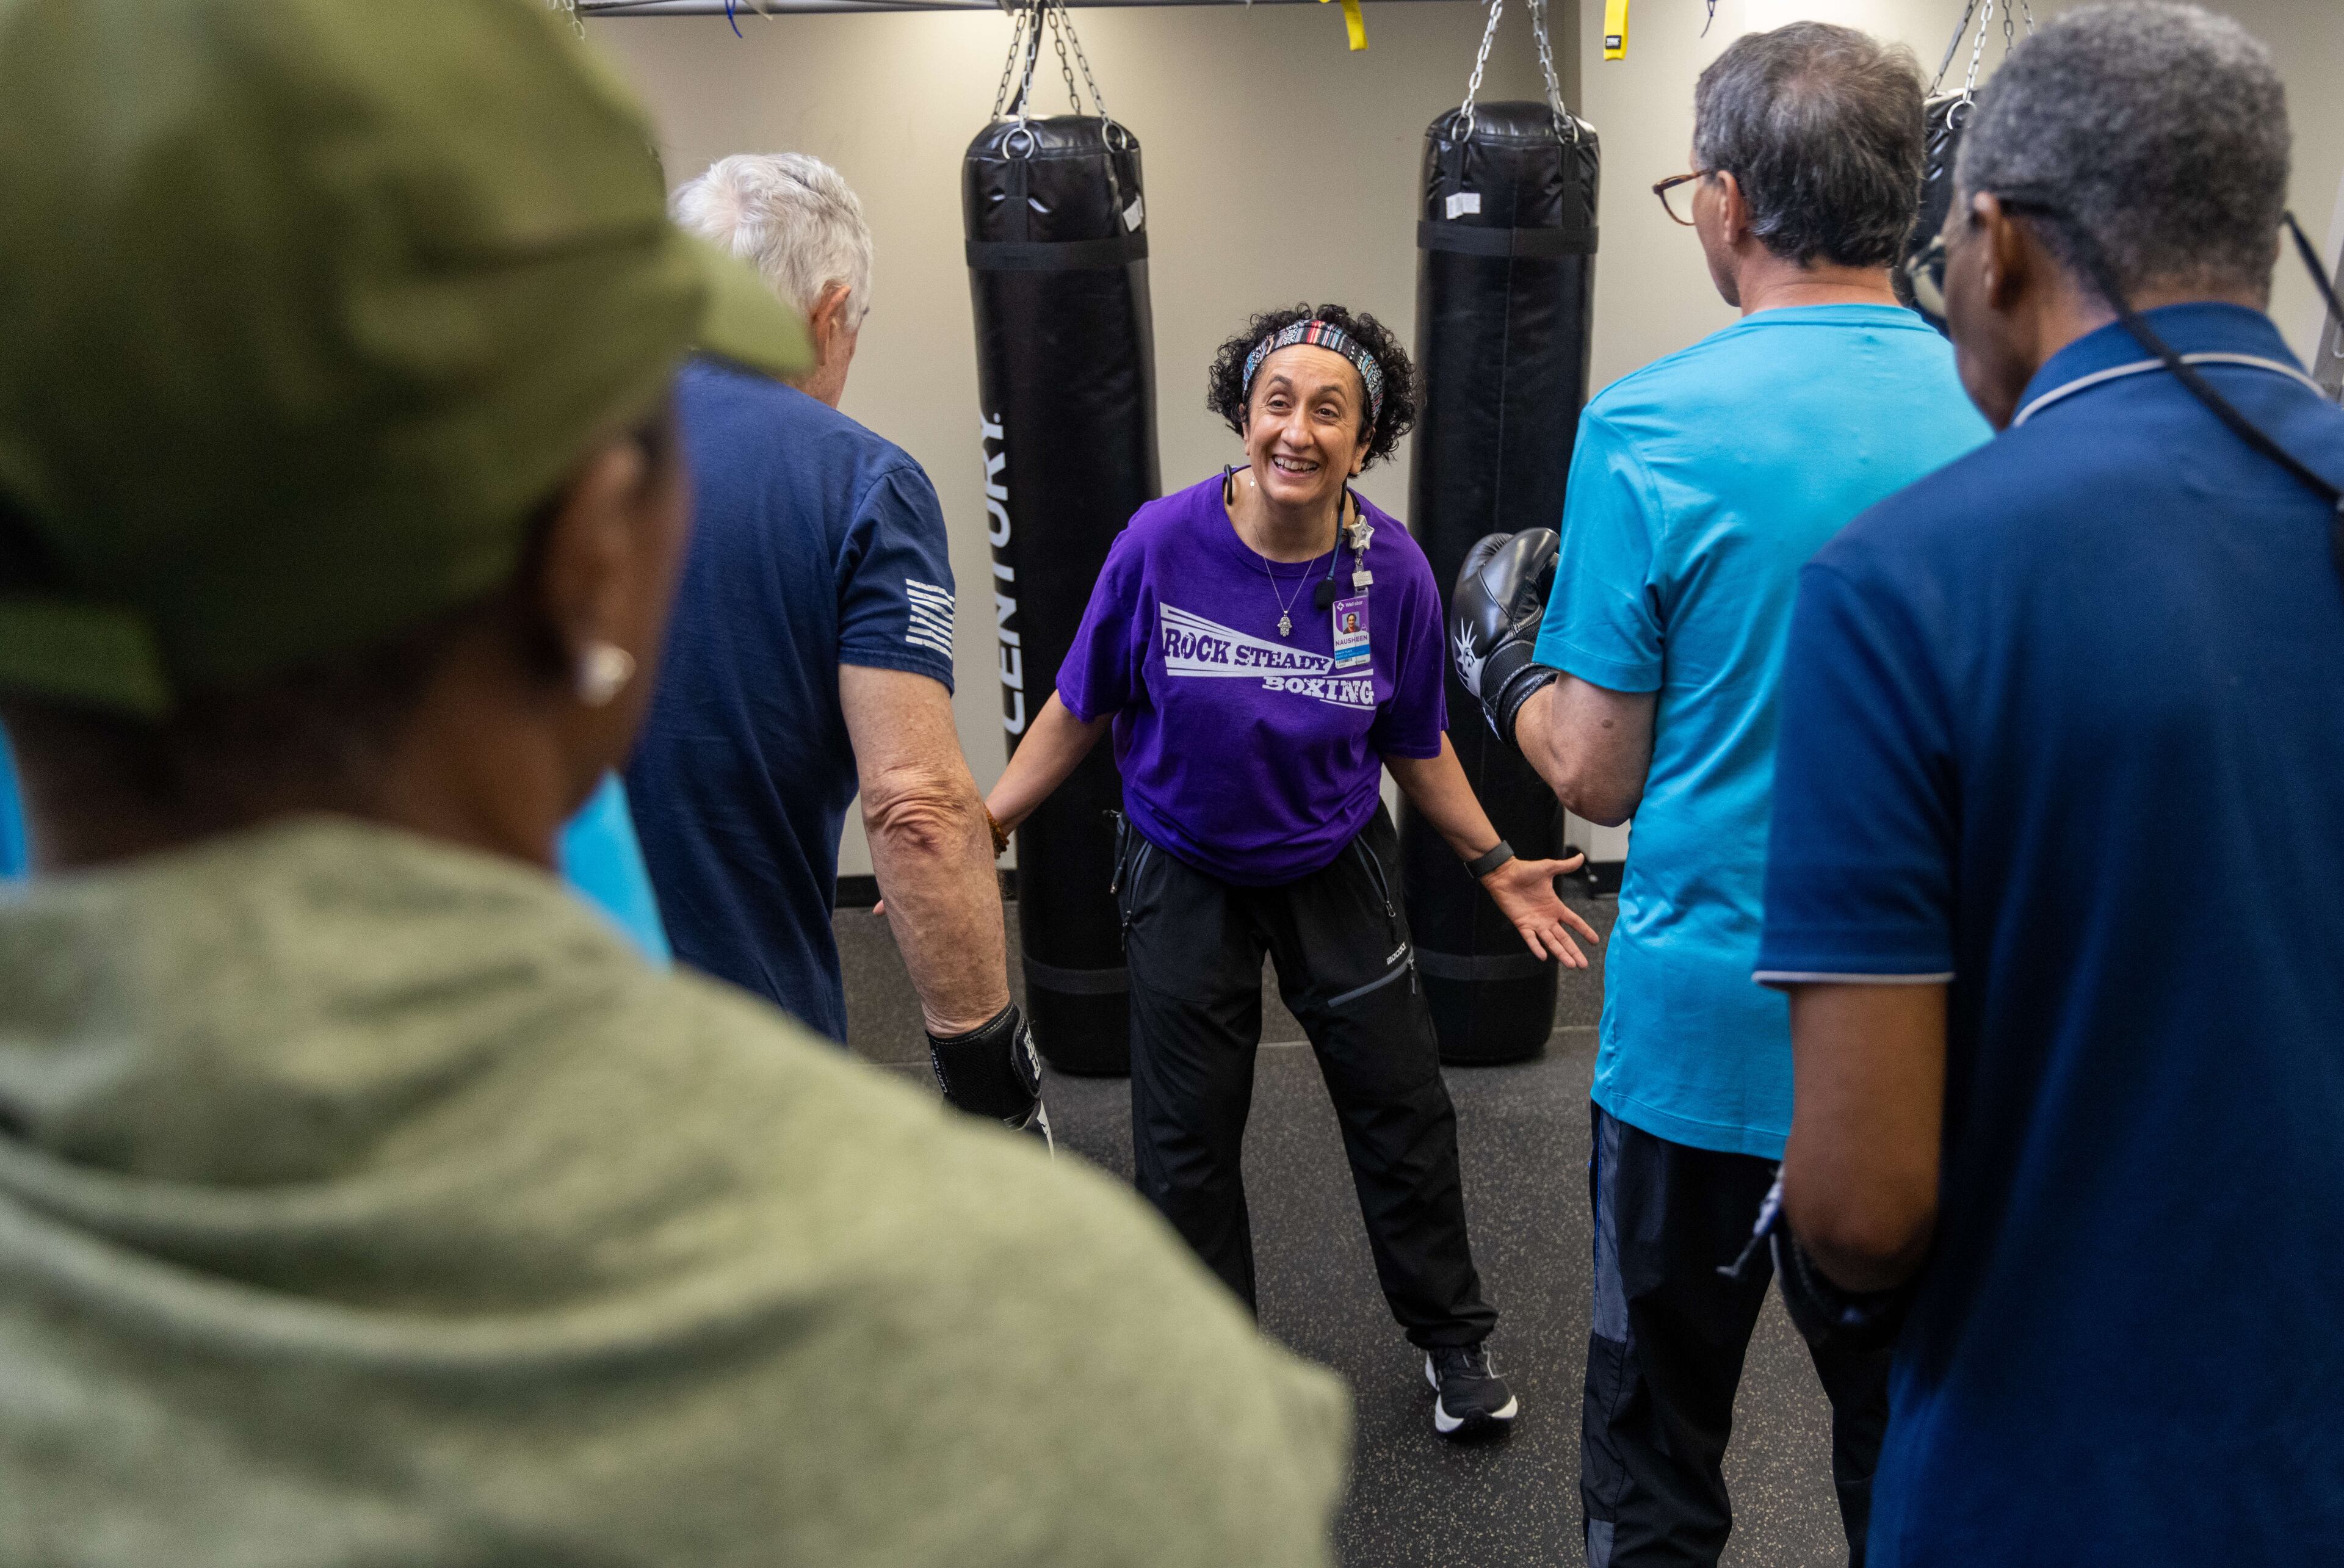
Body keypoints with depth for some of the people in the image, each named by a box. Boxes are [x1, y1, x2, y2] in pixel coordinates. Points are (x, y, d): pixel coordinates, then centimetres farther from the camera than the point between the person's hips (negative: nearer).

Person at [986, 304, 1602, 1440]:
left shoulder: (1393, 571, -13)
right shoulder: (1162, 544, -18)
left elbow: (1415, 745, 1)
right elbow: (1080, 710, -7)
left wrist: (1495, 864, 1)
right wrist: (983, 825, -11)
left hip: (1336, 868, 1)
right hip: (1186, 875, -1)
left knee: (1403, 1108, 11)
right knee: (1186, 1139, 9)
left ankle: (1453, 1340, 36)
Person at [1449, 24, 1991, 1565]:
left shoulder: (1649, 429, -16)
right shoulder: (2006, 411, -3)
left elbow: (1594, 772, -11)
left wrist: (1506, 666, 7)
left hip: (1709, 1022, -4)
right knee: (1909, 1437, 23)